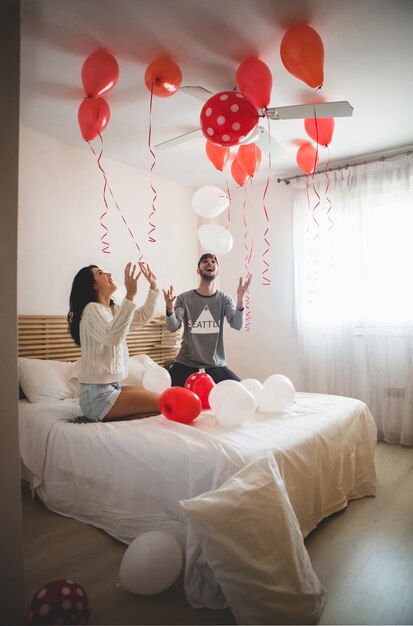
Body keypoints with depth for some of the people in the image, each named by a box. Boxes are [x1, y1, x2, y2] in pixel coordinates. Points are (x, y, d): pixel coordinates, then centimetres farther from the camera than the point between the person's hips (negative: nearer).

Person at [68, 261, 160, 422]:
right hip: (98, 394, -9)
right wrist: (130, 295, -36)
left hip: (111, 387, 9)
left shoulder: (112, 309, 12)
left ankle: (112, 418, 4)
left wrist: (153, 285, 13)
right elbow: (113, 337, -34)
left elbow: (143, 316, 22)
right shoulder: (92, 309, -15)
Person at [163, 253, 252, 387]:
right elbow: (173, 327, -11)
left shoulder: (225, 299, 2)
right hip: (186, 363, -1)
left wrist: (240, 299, -29)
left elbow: (237, 325, -13)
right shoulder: (184, 298, -1)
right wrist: (169, 308, -32)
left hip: (215, 365, 1)